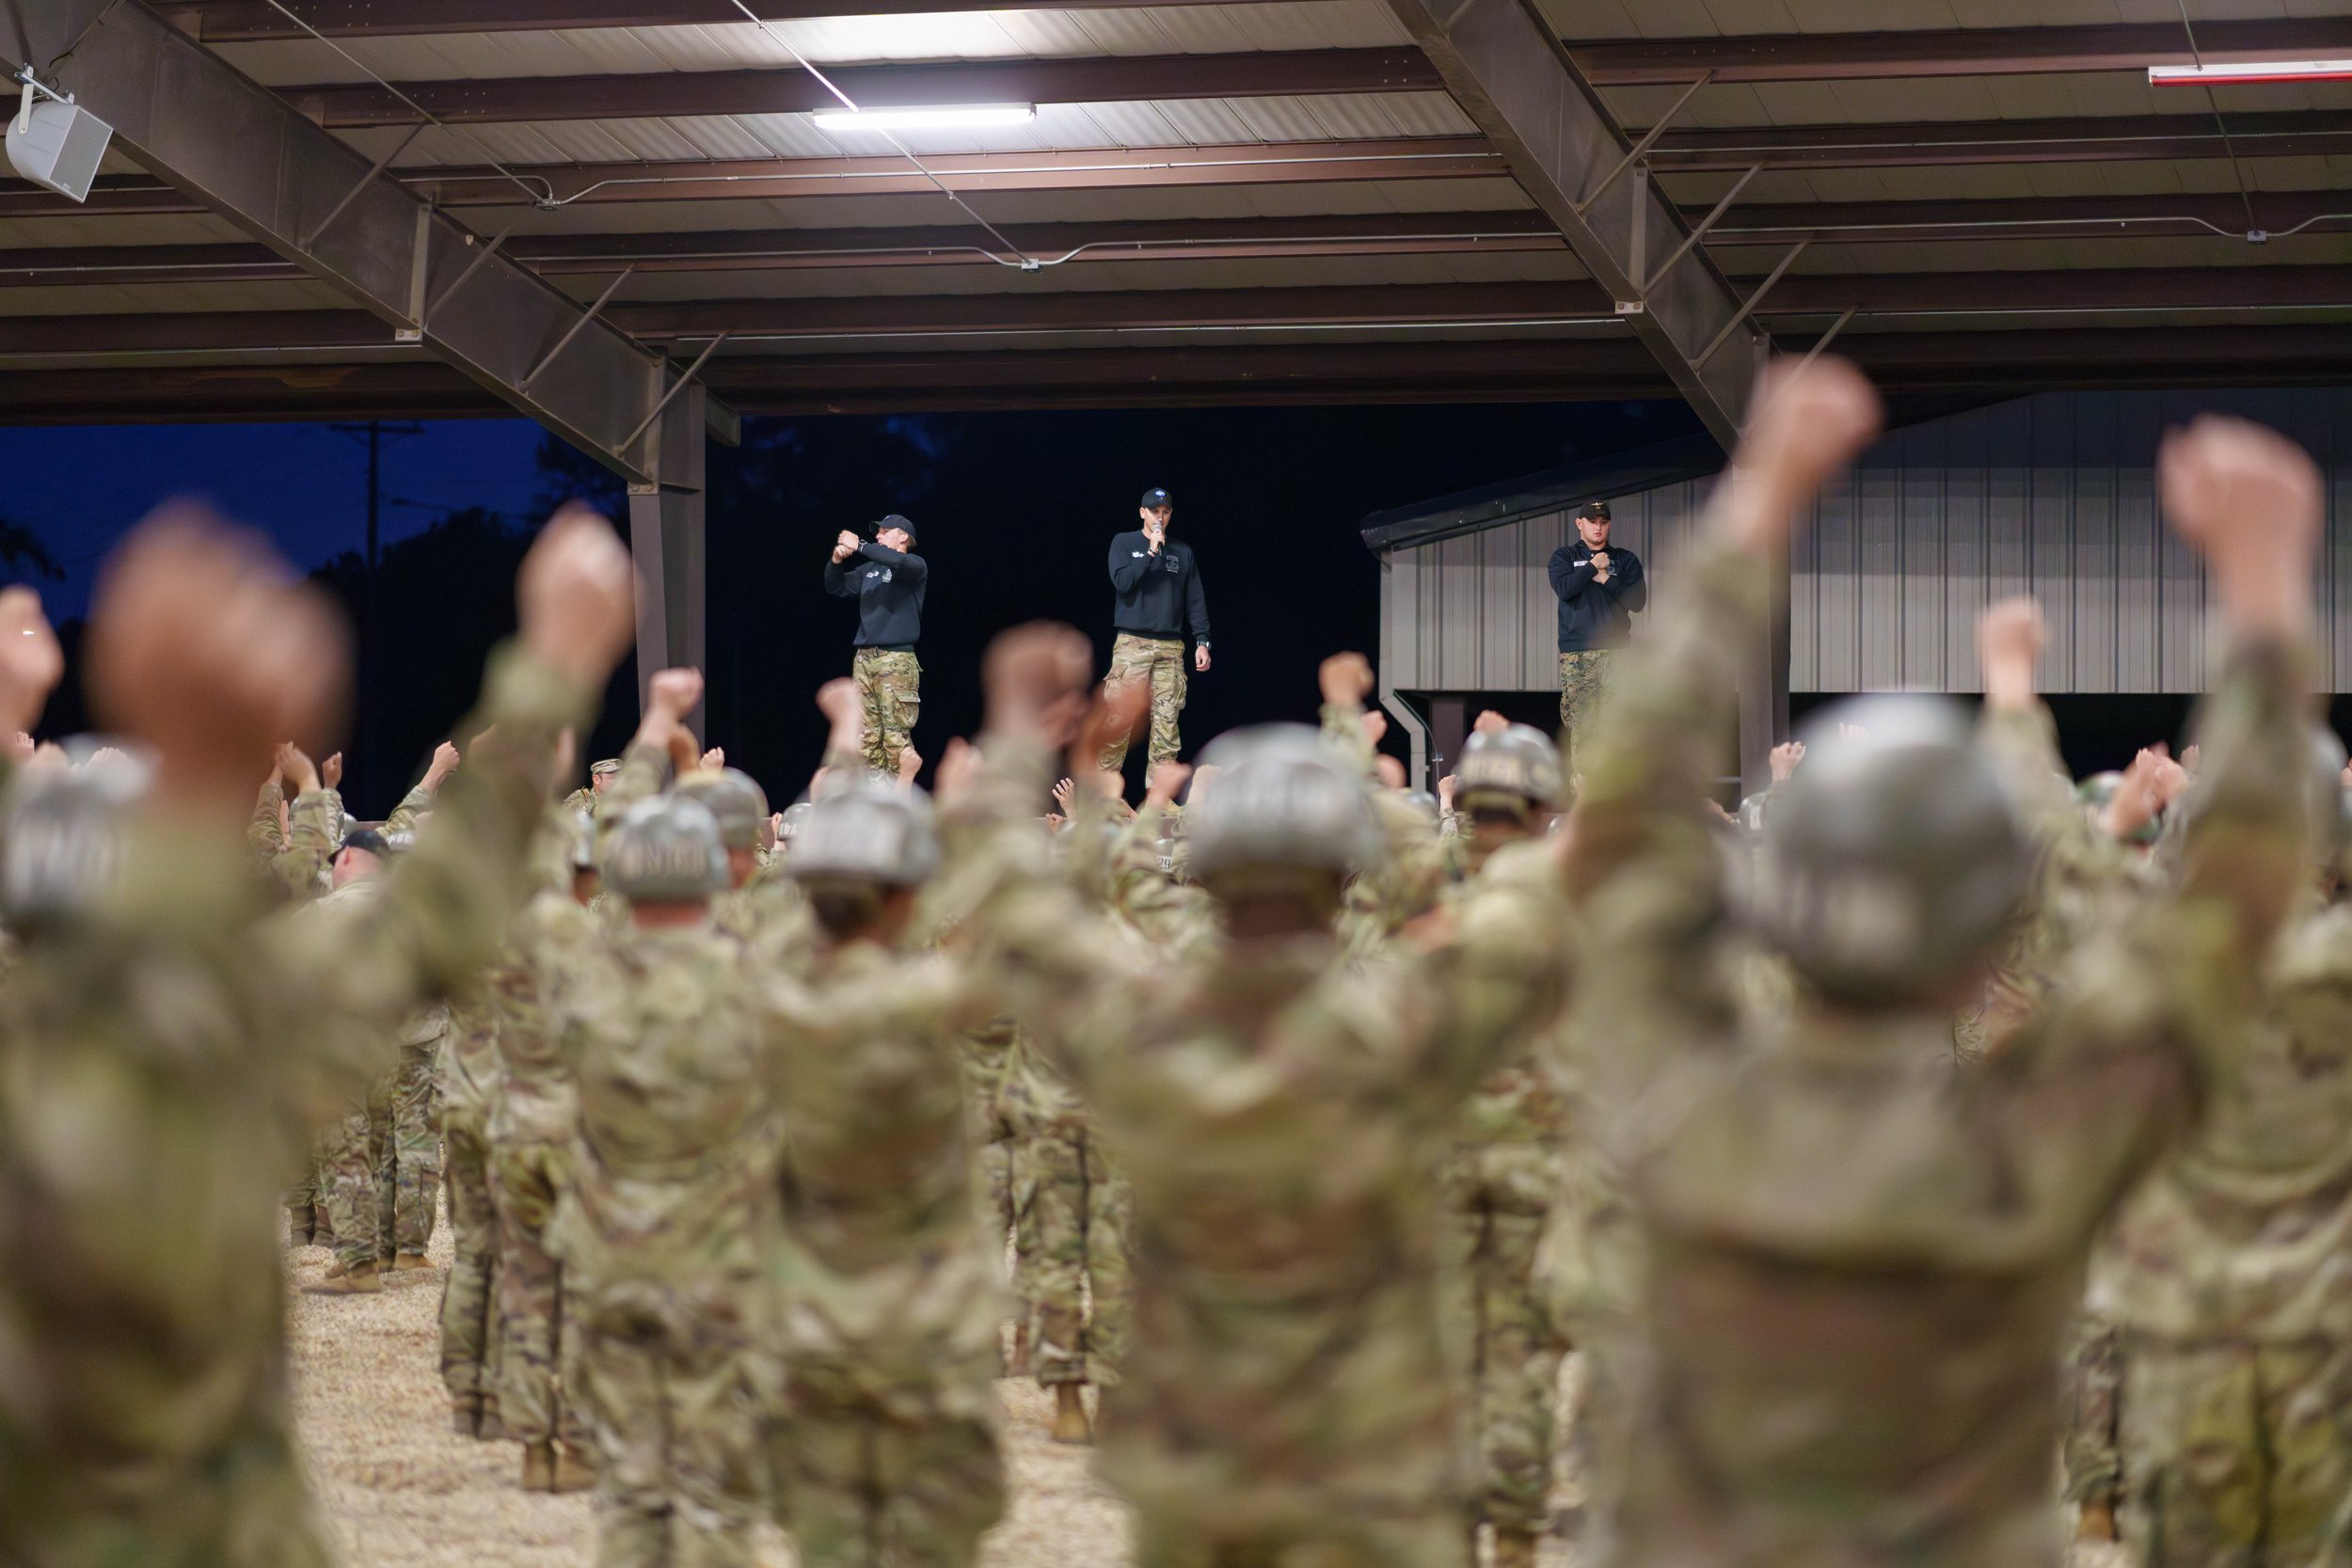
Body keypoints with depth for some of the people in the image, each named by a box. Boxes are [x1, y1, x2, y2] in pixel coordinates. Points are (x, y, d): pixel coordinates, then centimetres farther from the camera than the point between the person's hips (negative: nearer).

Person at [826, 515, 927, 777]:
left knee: (896, 735, -12)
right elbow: (836, 588, 22)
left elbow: (898, 561, -22)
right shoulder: (869, 569, 20)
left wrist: (860, 546, -17)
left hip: (896, 659, -7)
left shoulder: (914, 566, 0)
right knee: (867, 735, 3)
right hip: (865, 658, 7)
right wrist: (836, 561, 3)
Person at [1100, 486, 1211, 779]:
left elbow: (1196, 600, 13)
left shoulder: (1182, 552, 13)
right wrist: (1151, 551, -12)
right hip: (1132, 644, -3)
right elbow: (1122, 582, -9)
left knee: (1166, 722, -3)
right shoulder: (1124, 543, 6)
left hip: (1170, 647, 3)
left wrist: (1202, 641, 3)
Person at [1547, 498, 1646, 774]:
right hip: (1575, 653, 0)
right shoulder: (1564, 556, 12)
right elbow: (1563, 588, -8)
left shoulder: (1625, 560, 15)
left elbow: (1638, 602, 3)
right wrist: (1593, 566, -3)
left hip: (1615, 650, 0)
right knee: (1577, 722, -8)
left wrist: (1606, 579, -2)